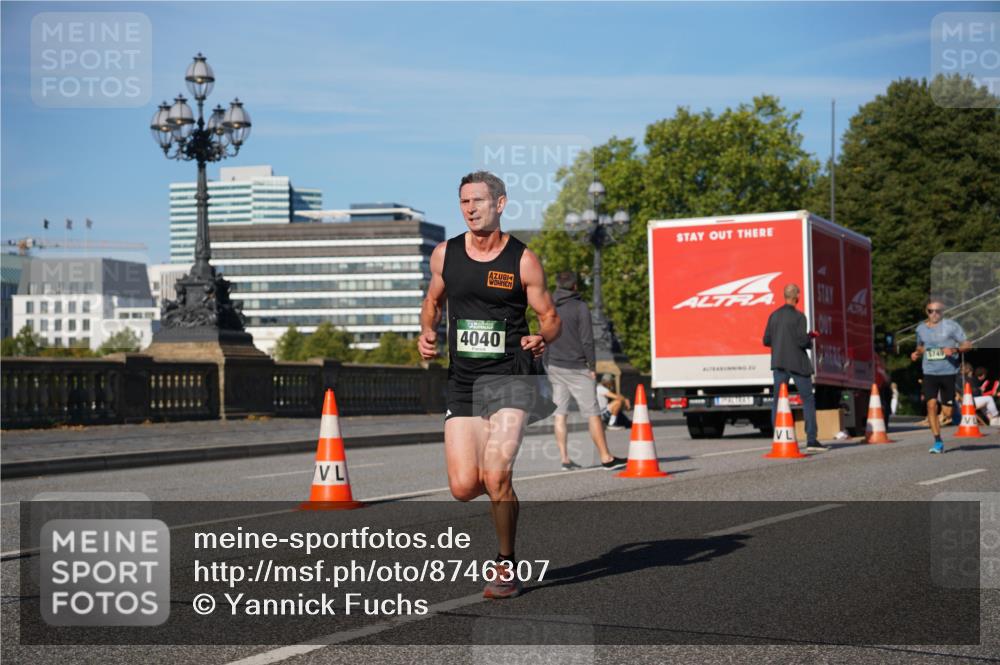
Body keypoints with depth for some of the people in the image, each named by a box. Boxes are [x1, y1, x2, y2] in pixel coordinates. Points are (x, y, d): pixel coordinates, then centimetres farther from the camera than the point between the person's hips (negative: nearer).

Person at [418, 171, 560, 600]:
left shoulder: (523, 260, -3)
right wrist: (427, 333, 3)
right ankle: (505, 491, 33)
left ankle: (506, 566, 4)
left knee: (495, 476, -17)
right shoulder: (444, 255, 5)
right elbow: (433, 301, 23)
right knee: (463, 488, -5)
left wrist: (541, 339, -17)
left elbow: (550, 317, 5)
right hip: (462, 381, 3)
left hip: (509, 376, -3)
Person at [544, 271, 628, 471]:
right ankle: (606, 458, 1)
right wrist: (592, 366, -3)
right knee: (592, 413, -1)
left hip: (553, 366, 5)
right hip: (576, 368, -5)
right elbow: (587, 340, -10)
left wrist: (547, 364, 16)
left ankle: (564, 458, 3)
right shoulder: (580, 307, -8)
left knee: (559, 414, 6)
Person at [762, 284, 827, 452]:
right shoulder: (798, 316, -11)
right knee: (808, 400, 2)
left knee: (778, 400, 7)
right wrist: (810, 339, 3)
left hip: (779, 362, 5)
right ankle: (811, 440, -3)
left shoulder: (774, 315, 5)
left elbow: (766, 341, 6)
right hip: (797, 362, -5)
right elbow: (802, 341, -18)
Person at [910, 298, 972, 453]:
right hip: (929, 372, 3)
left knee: (947, 414, 0)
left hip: (948, 372, -3)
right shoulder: (921, 328, 9)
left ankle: (954, 409, 40)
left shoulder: (951, 326, -4)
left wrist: (955, 350, -21)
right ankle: (938, 442, -8)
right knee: (931, 405, -15)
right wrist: (917, 353, 5)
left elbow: (967, 344, -2)